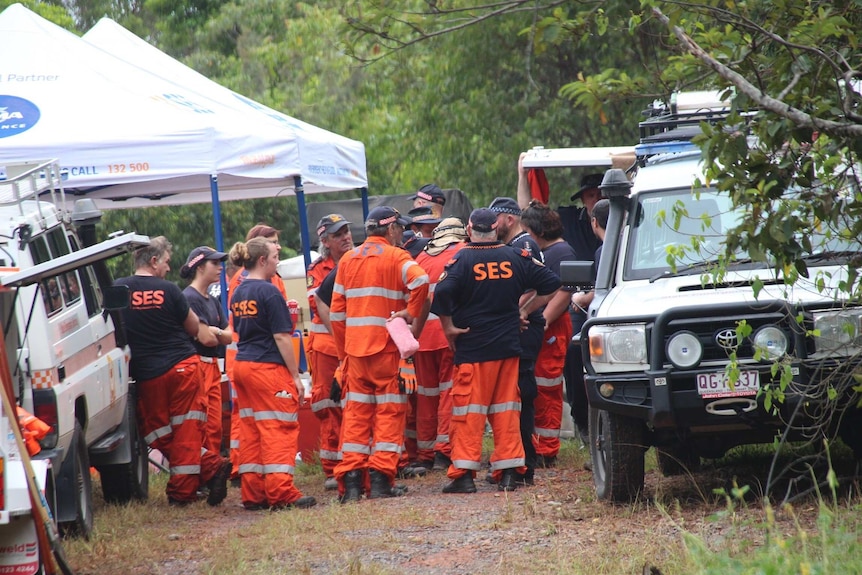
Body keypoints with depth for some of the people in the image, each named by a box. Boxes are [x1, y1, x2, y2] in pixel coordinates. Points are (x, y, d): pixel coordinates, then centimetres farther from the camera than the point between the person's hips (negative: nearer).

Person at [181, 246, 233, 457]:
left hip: (212, 368, 9)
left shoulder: (213, 301, 17)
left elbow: (229, 336, 10)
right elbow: (205, 338, -16)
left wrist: (214, 331, -8)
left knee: (215, 427, 8)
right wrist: (219, 334, 5)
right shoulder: (190, 298, -11)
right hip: (197, 366, -9)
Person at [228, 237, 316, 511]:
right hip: (269, 366, -8)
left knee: (250, 429, 9)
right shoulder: (269, 292, -13)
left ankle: (253, 493, 11)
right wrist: (295, 375, -10)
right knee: (279, 429, -5)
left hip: (242, 365, 8)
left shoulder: (238, 293, 11)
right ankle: (281, 493, -8)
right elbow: (281, 337, -14)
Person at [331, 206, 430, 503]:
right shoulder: (396, 257, -3)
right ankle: (380, 477, -6)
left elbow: (336, 313, 12)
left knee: (356, 412, 7)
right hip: (386, 345, -5)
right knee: (388, 411, 1)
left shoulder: (348, 259, 13)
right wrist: (411, 313, -12)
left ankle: (351, 480, 1)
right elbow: (420, 281, -25)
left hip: (354, 347, 5)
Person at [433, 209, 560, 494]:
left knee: (468, 411, -1)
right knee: (506, 409, 10)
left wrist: (448, 327, -10)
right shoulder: (515, 257, 3)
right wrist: (527, 310, 15)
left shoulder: (462, 259, -9)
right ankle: (508, 472, 8)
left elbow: (442, 293, -22)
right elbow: (551, 283, 5)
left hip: (472, 347, -4)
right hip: (508, 347, 4)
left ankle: (463, 473, -5)